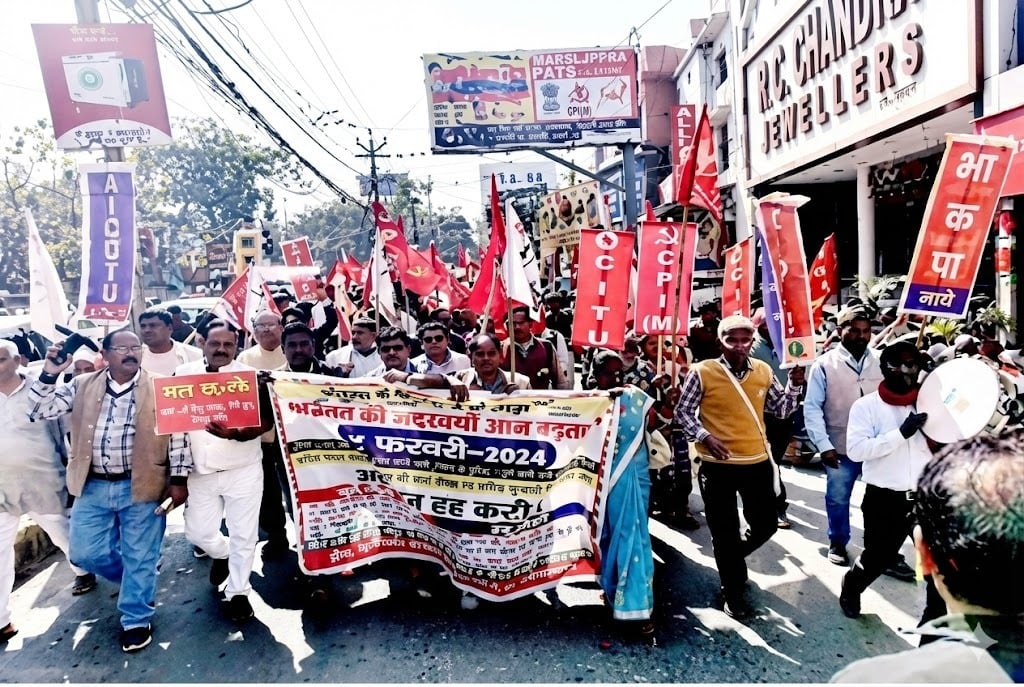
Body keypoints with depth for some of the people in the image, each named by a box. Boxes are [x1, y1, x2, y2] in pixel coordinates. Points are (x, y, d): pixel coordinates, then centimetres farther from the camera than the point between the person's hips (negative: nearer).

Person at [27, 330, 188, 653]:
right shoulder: (82, 386, 3)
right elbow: (39, 411, 2)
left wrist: (178, 480, -8)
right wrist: (48, 374, -13)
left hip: (141, 487, -3)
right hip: (93, 486, 3)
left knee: (139, 557, 6)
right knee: (84, 553, 10)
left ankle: (136, 620, 25)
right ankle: (138, 579, 37)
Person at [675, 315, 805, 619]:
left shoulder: (763, 371, 2)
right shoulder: (702, 372, -10)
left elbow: (782, 409, 8)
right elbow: (683, 412, -4)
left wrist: (795, 385, -8)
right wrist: (704, 436, -19)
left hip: (758, 462, 4)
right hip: (718, 465, -4)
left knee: (766, 525, 15)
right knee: (724, 531, 8)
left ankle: (732, 560, 44)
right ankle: (733, 593, 27)